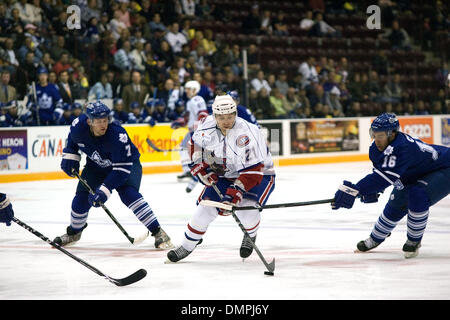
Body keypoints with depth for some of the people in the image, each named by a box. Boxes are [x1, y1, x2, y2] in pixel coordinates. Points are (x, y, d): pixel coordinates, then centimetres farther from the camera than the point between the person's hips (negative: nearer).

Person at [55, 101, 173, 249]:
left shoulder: (118, 135, -38)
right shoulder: (79, 125, -24)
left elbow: (122, 169, -36)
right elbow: (72, 140, 4)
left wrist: (104, 190, -40)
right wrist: (69, 157, -6)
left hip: (127, 162, -5)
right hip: (96, 164, 5)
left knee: (127, 193, -28)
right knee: (82, 196, -3)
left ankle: (158, 232, -25)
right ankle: (74, 232, 26)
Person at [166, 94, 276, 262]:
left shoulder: (248, 133, -32)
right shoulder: (207, 126, -15)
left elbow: (253, 169, -32)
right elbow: (195, 143, 6)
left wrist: (237, 189, -39)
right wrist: (201, 167, -5)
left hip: (259, 174, -5)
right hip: (223, 174, 5)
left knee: (247, 210, -26)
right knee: (205, 209, -5)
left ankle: (250, 236, 8)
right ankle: (186, 247, 14)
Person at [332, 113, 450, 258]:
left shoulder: (402, 147, -40)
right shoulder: (377, 149, -11)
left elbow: (385, 176, -47)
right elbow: (380, 172, 6)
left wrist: (354, 190, -50)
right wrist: (371, 191, -13)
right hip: (416, 174, 9)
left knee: (417, 197, -30)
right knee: (396, 203, 11)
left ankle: (414, 241, -8)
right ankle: (375, 239, 33)